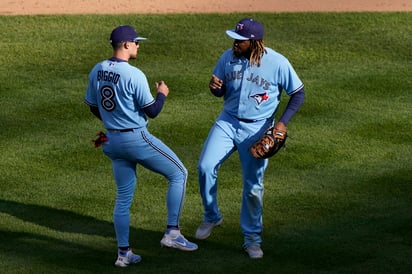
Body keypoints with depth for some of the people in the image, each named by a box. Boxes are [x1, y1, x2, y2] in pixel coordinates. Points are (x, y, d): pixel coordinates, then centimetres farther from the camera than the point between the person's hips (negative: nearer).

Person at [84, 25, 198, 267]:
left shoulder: (97, 72, 2)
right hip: (137, 139, -7)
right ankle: (172, 233, 3)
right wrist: (162, 94, 5)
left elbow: (93, 108, 12)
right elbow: (152, 111, -15)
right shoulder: (134, 75, -20)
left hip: (112, 141, 7)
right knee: (178, 174, 8)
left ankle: (124, 253, 15)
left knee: (124, 196, 15)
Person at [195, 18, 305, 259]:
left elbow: (298, 94, -5)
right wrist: (215, 87, -16)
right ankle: (211, 216, 8)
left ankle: (252, 239, 19)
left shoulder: (277, 63, -15)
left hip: (258, 128, -3)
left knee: (253, 186, 2)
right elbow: (221, 91, 9)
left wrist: (282, 122, -15)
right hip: (228, 122, 3)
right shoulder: (228, 57, -5)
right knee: (205, 166, -15)